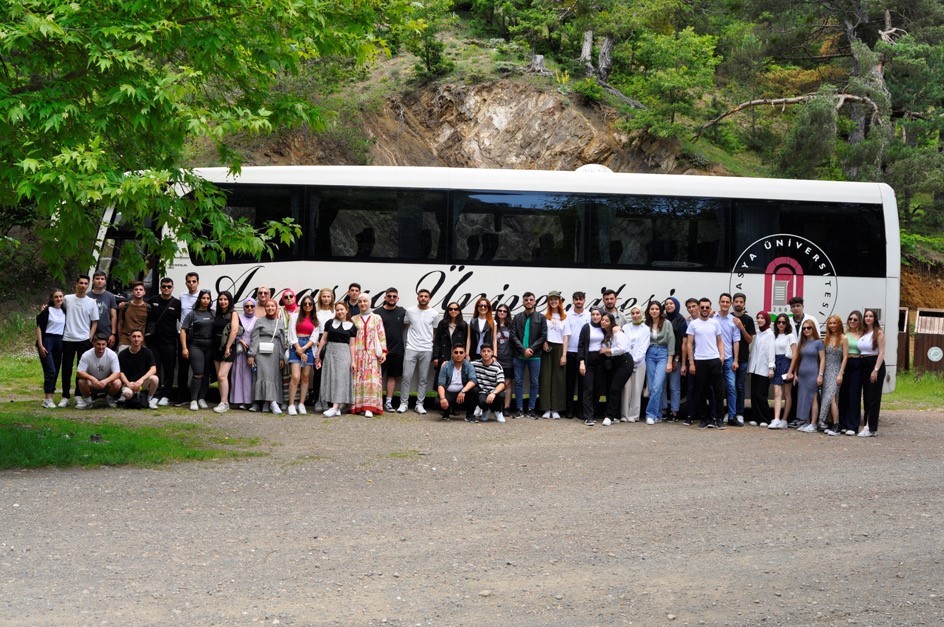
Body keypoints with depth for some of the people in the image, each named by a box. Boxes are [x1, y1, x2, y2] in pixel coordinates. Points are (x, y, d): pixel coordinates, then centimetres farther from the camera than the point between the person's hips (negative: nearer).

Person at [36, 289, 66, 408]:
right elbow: (39, 327, -6)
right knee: (50, 371, -13)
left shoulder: (64, 312, 11)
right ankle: (47, 399, -9)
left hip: (59, 342, 5)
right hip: (47, 340, -5)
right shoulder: (47, 311, -4)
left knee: (56, 371, 4)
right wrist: (40, 345, -13)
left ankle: (49, 397, 12)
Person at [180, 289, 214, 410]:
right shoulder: (192, 314, 0)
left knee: (206, 374, 6)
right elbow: (183, 330, -1)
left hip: (210, 347, 4)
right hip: (196, 346, -4)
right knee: (198, 373, -13)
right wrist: (184, 348, -8)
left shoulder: (212, 314, 11)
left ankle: (202, 399, 14)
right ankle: (193, 400, -9)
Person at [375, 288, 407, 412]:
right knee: (377, 376, -2)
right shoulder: (377, 312, -1)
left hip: (397, 351, 3)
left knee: (392, 376, 7)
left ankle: (388, 402, 13)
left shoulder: (402, 312, 7)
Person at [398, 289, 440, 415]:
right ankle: (404, 403, 2)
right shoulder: (410, 311, 3)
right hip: (411, 349, -1)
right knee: (406, 377, -5)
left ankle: (419, 404, 10)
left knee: (423, 379, 4)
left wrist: (435, 346, 7)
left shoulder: (434, 314, 4)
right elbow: (405, 325, 14)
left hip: (427, 350, 1)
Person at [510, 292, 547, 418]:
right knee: (518, 382, 2)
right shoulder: (517, 318, 8)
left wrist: (531, 349, -11)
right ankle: (520, 409, 7)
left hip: (534, 356, -1)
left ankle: (531, 409, 9)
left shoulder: (541, 318, 5)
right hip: (519, 355, 1)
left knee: (534, 382, 2)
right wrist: (523, 349, -11)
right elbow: (513, 336, 1)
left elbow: (543, 336, -1)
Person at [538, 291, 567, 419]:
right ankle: (547, 409, -1)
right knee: (546, 377, -2)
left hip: (559, 348, 0)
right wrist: (543, 343, -11)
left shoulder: (565, 318, 6)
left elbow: (565, 337, 3)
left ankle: (555, 409, 1)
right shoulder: (545, 316, 7)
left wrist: (564, 355, -3)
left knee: (559, 379, -2)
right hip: (547, 348, 0)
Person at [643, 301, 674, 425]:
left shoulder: (667, 324, -1)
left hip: (663, 355, -3)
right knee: (652, 386, 2)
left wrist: (670, 362, -7)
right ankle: (658, 416, 10)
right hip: (650, 355, 3)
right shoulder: (646, 324, 7)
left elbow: (671, 343, -3)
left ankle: (651, 414, -14)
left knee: (657, 386, -15)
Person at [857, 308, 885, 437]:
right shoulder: (863, 333, 14)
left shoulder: (879, 333, -6)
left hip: (875, 365, -7)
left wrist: (876, 370, -19)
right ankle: (868, 425, 14)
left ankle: (872, 428, -7)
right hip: (863, 366, 7)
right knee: (866, 396, 8)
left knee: (873, 397, -7)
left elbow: (881, 353, -12)